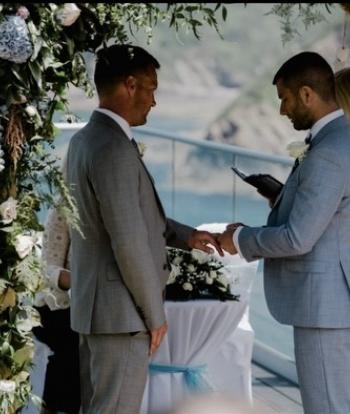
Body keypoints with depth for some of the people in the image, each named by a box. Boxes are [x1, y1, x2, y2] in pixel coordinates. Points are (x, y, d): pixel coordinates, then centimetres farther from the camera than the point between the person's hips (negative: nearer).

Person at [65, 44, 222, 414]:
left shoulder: (85, 140, 11)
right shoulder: (114, 149, -20)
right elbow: (129, 243, -22)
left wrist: (184, 236, 14)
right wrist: (155, 314, -14)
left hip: (96, 306, 10)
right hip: (121, 312, -10)